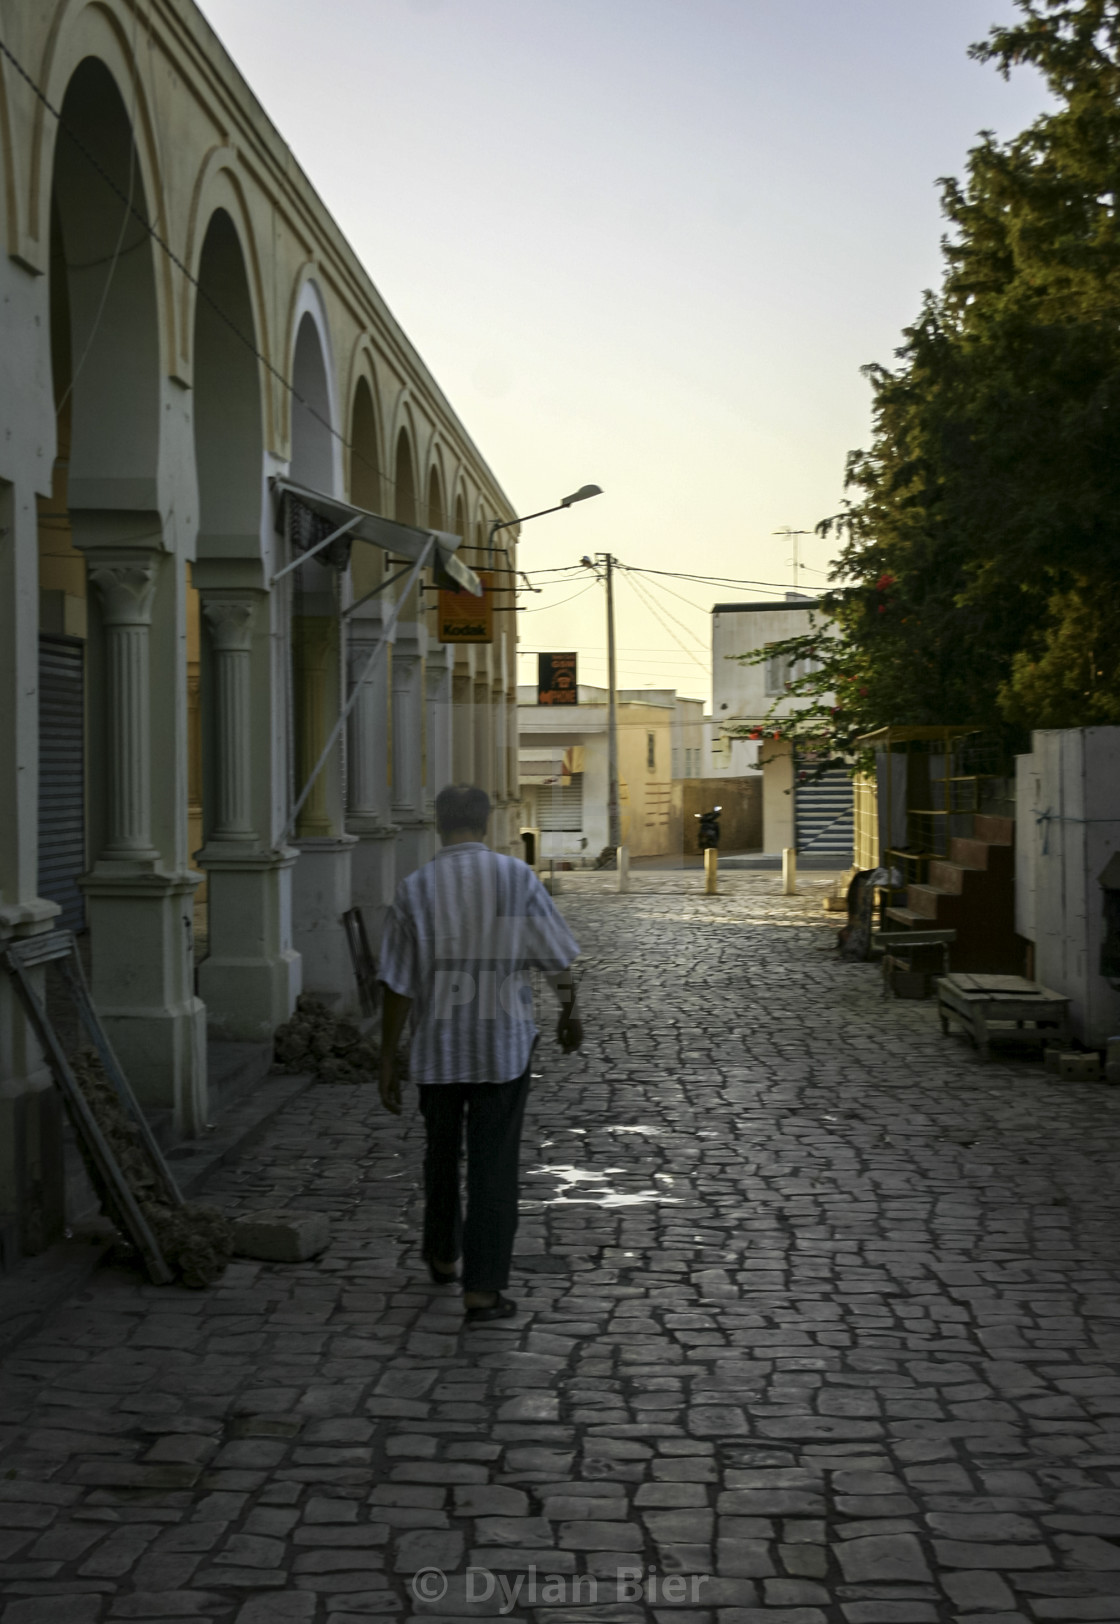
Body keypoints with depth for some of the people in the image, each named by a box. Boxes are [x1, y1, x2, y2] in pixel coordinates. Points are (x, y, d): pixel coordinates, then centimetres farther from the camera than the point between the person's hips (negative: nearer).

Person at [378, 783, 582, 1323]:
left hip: (437, 1049, 1)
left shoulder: (415, 888, -7)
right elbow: (557, 958, 1)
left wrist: (387, 1062, 1)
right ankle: (482, 1289, 0)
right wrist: (569, 1012, 20)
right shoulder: (518, 878, -7)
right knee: (493, 1166, 2)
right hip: (504, 1045, -1)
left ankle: (442, 1255, 39)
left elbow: (397, 985, -6)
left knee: (442, 1153, 22)